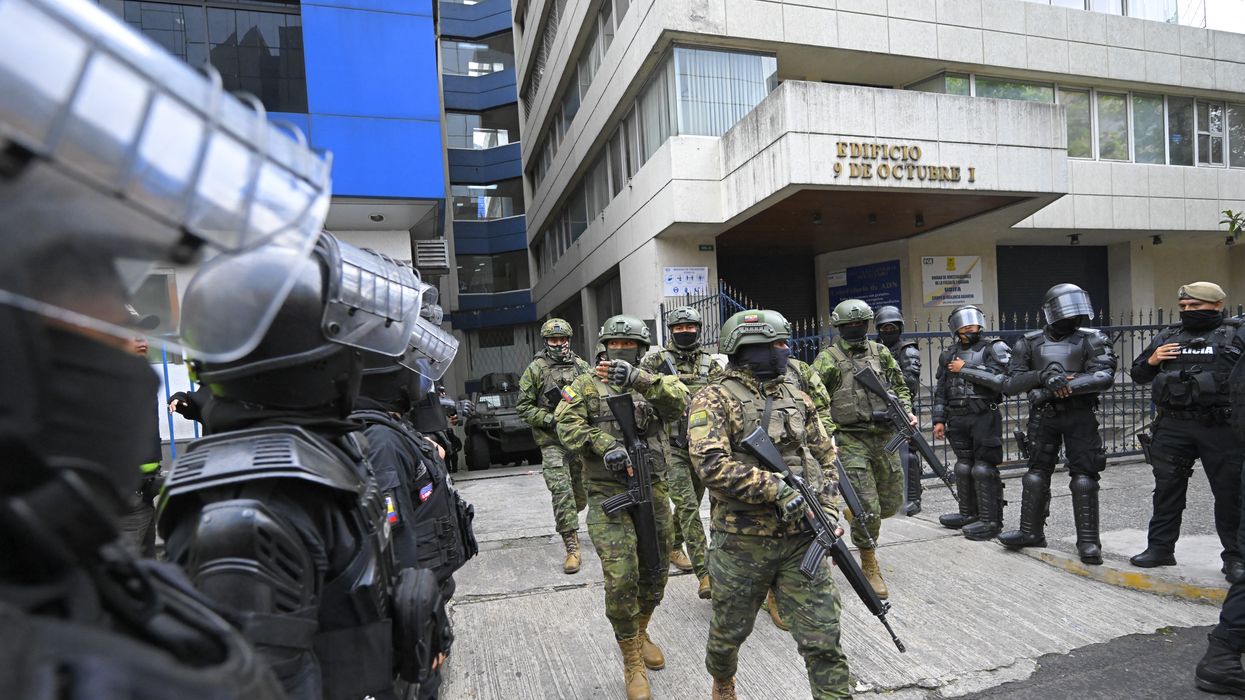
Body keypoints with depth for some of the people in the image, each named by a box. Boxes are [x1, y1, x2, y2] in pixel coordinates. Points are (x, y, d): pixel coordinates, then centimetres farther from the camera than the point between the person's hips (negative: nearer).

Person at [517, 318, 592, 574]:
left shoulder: (581, 366, 8)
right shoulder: (535, 369, -3)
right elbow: (524, 407, -2)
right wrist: (549, 420, -14)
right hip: (553, 442, -4)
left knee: (581, 495, 14)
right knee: (561, 491, -11)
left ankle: (566, 523, 44)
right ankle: (572, 548, -4)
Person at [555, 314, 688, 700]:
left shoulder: (653, 383, 7)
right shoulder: (588, 384, 4)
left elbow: (679, 399, -15)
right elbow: (567, 423, -10)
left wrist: (638, 377, -31)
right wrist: (605, 445, -25)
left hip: (654, 493, 3)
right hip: (609, 496, -3)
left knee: (656, 573, 16)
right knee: (621, 579, -9)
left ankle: (640, 633, 43)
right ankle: (632, 664, 12)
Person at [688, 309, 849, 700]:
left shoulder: (796, 397, 8)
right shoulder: (714, 401, -10)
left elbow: (825, 456, 15)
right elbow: (712, 465, -22)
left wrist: (827, 509, 2)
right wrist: (777, 490, -24)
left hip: (802, 538, 3)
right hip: (742, 542, -3)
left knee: (823, 638, 3)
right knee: (730, 630, 18)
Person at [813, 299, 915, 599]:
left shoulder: (880, 352, 8)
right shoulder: (828, 360, -7)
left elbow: (899, 386, 18)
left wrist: (906, 412, 0)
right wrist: (827, 436, -16)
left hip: (884, 437, 5)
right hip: (851, 441, -5)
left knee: (891, 503, 14)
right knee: (867, 508, -6)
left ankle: (856, 514, 44)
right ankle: (870, 567, 13)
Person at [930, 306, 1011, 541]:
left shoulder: (994, 348, -1)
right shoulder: (948, 355, 14)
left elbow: (1000, 378, -18)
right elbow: (941, 391, 16)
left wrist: (965, 369, -13)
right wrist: (939, 420, 10)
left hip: (985, 417, -5)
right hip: (957, 419, 5)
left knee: (984, 469, -4)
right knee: (963, 467, 12)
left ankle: (991, 520, 4)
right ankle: (969, 514, 25)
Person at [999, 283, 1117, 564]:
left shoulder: (1091, 340, 0)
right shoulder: (1030, 343, 4)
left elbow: (1104, 376, -14)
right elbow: (1011, 383, -3)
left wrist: (1066, 385, -21)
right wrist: (1042, 376, -19)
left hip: (1080, 415, -2)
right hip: (1043, 417, 2)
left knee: (1084, 478, -2)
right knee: (1036, 473, 9)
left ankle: (1088, 541, 8)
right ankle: (1031, 532, 22)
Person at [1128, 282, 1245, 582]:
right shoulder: (1167, 336, 12)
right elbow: (1137, 374, 16)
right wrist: (1151, 360, -3)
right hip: (1172, 427, 3)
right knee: (1167, 489, 9)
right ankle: (1161, 548, 19)